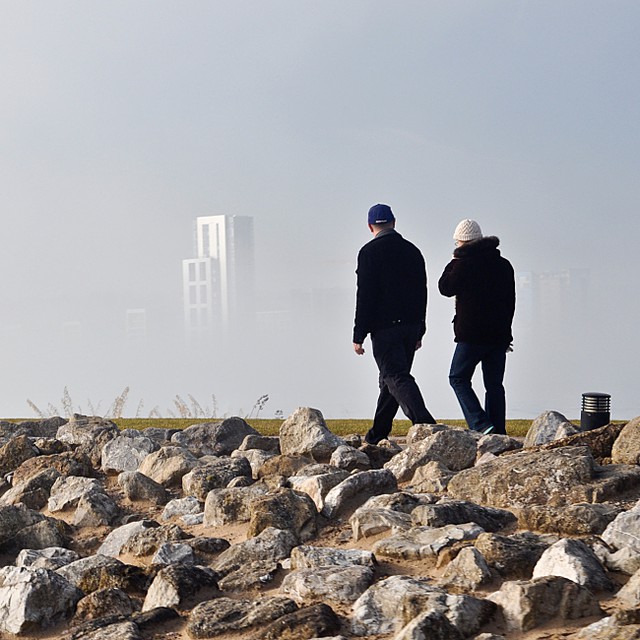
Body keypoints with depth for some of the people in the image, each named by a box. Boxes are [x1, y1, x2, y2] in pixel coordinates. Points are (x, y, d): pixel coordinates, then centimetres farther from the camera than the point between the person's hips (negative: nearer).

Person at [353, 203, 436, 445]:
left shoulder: (370, 252, -7)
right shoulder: (413, 251, 12)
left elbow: (365, 295, -12)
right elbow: (422, 293, 16)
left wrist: (359, 335, -9)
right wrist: (419, 332, 22)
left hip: (384, 327, -7)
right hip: (410, 325, 7)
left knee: (396, 377, -10)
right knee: (391, 377, 15)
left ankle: (423, 421, -29)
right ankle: (378, 433, 23)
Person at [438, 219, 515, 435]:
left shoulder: (464, 263, -9)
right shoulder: (503, 265, 11)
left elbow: (446, 288, 0)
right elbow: (510, 301, 15)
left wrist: (452, 263, 11)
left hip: (472, 334, -6)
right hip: (499, 334, 6)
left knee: (458, 378, 5)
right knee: (494, 384, 9)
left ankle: (481, 425, -9)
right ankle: (498, 433, 5)